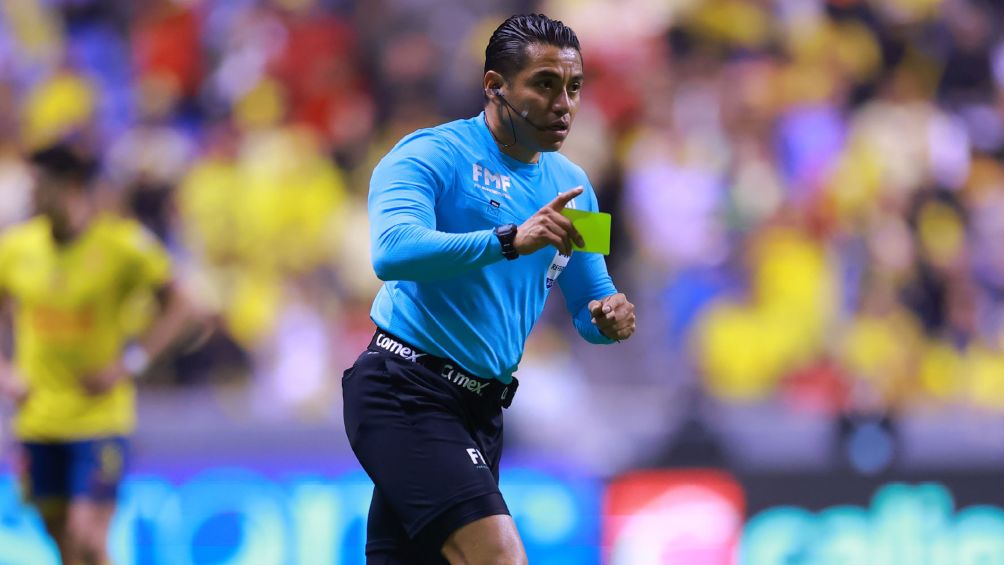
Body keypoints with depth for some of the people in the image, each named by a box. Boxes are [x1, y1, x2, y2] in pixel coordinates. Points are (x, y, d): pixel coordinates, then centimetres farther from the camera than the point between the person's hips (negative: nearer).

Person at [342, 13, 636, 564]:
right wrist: (512, 239, -35)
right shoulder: (430, 155, -9)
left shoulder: (570, 186, 13)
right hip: (406, 394, -8)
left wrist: (609, 317, -5)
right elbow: (392, 250, -27)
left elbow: (589, 302, 21)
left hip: (481, 412, 8)